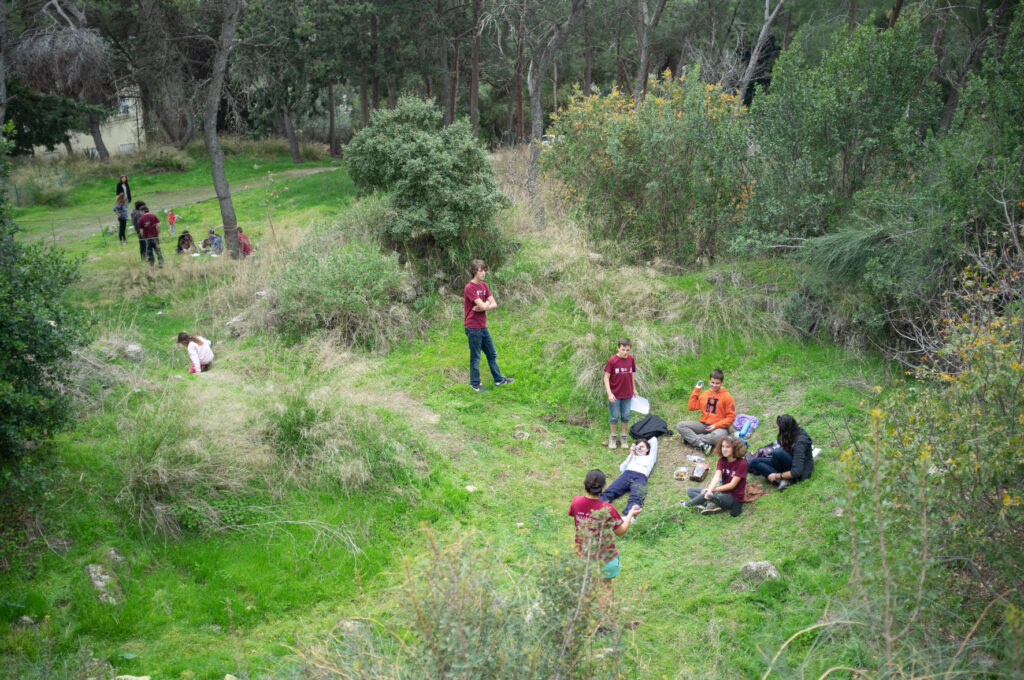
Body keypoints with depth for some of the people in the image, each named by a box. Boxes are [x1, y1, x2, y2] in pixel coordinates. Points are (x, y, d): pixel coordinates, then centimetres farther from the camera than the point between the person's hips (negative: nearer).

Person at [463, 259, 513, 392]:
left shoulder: (484, 286, 7)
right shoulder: (469, 288, -18)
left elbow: (494, 304, 1)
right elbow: (483, 306, -25)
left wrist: (483, 306, -16)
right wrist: (487, 303, -4)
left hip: (483, 327, 8)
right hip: (473, 328, -8)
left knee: (492, 354, 17)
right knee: (475, 357, 4)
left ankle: (499, 379, 30)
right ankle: (475, 383, 17)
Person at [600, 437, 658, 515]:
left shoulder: (650, 458, 37)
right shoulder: (632, 456, 40)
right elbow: (622, 468, 21)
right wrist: (631, 454, 25)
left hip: (640, 477, -2)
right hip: (627, 474, 2)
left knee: (635, 498, -35)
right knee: (609, 491, -28)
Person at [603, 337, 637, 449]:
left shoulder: (631, 359, -5)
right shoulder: (612, 360, -17)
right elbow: (606, 377, -13)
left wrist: (634, 388, 15)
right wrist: (609, 393, -18)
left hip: (627, 394, 3)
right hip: (615, 394, -3)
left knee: (625, 416, 14)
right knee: (614, 416, 9)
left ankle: (623, 436, 30)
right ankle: (612, 436, 26)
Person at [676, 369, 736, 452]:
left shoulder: (727, 396, -4)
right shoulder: (704, 394, 10)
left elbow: (731, 417, -6)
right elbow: (692, 407, 6)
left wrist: (716, 425, -16)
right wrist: (696, 390, 5)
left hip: (719, 426, -5)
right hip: (703, 424, 5)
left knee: (718, 436, -42)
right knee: (680, 425, -17)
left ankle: (690, 438, -25)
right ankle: (701, 444, -33)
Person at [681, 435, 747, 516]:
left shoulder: (741, 463, -17)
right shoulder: (722, 460, 2)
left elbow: (732, 485, -18)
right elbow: (717, 476, -16)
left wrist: (713, 489, -21)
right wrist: (710, 489, -35)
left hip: (734, 498, -7)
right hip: (723, 492, 8)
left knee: (709, 493, -34)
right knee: (690, 491, 1)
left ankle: (687, 504, -10)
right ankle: (711, 504, -23)